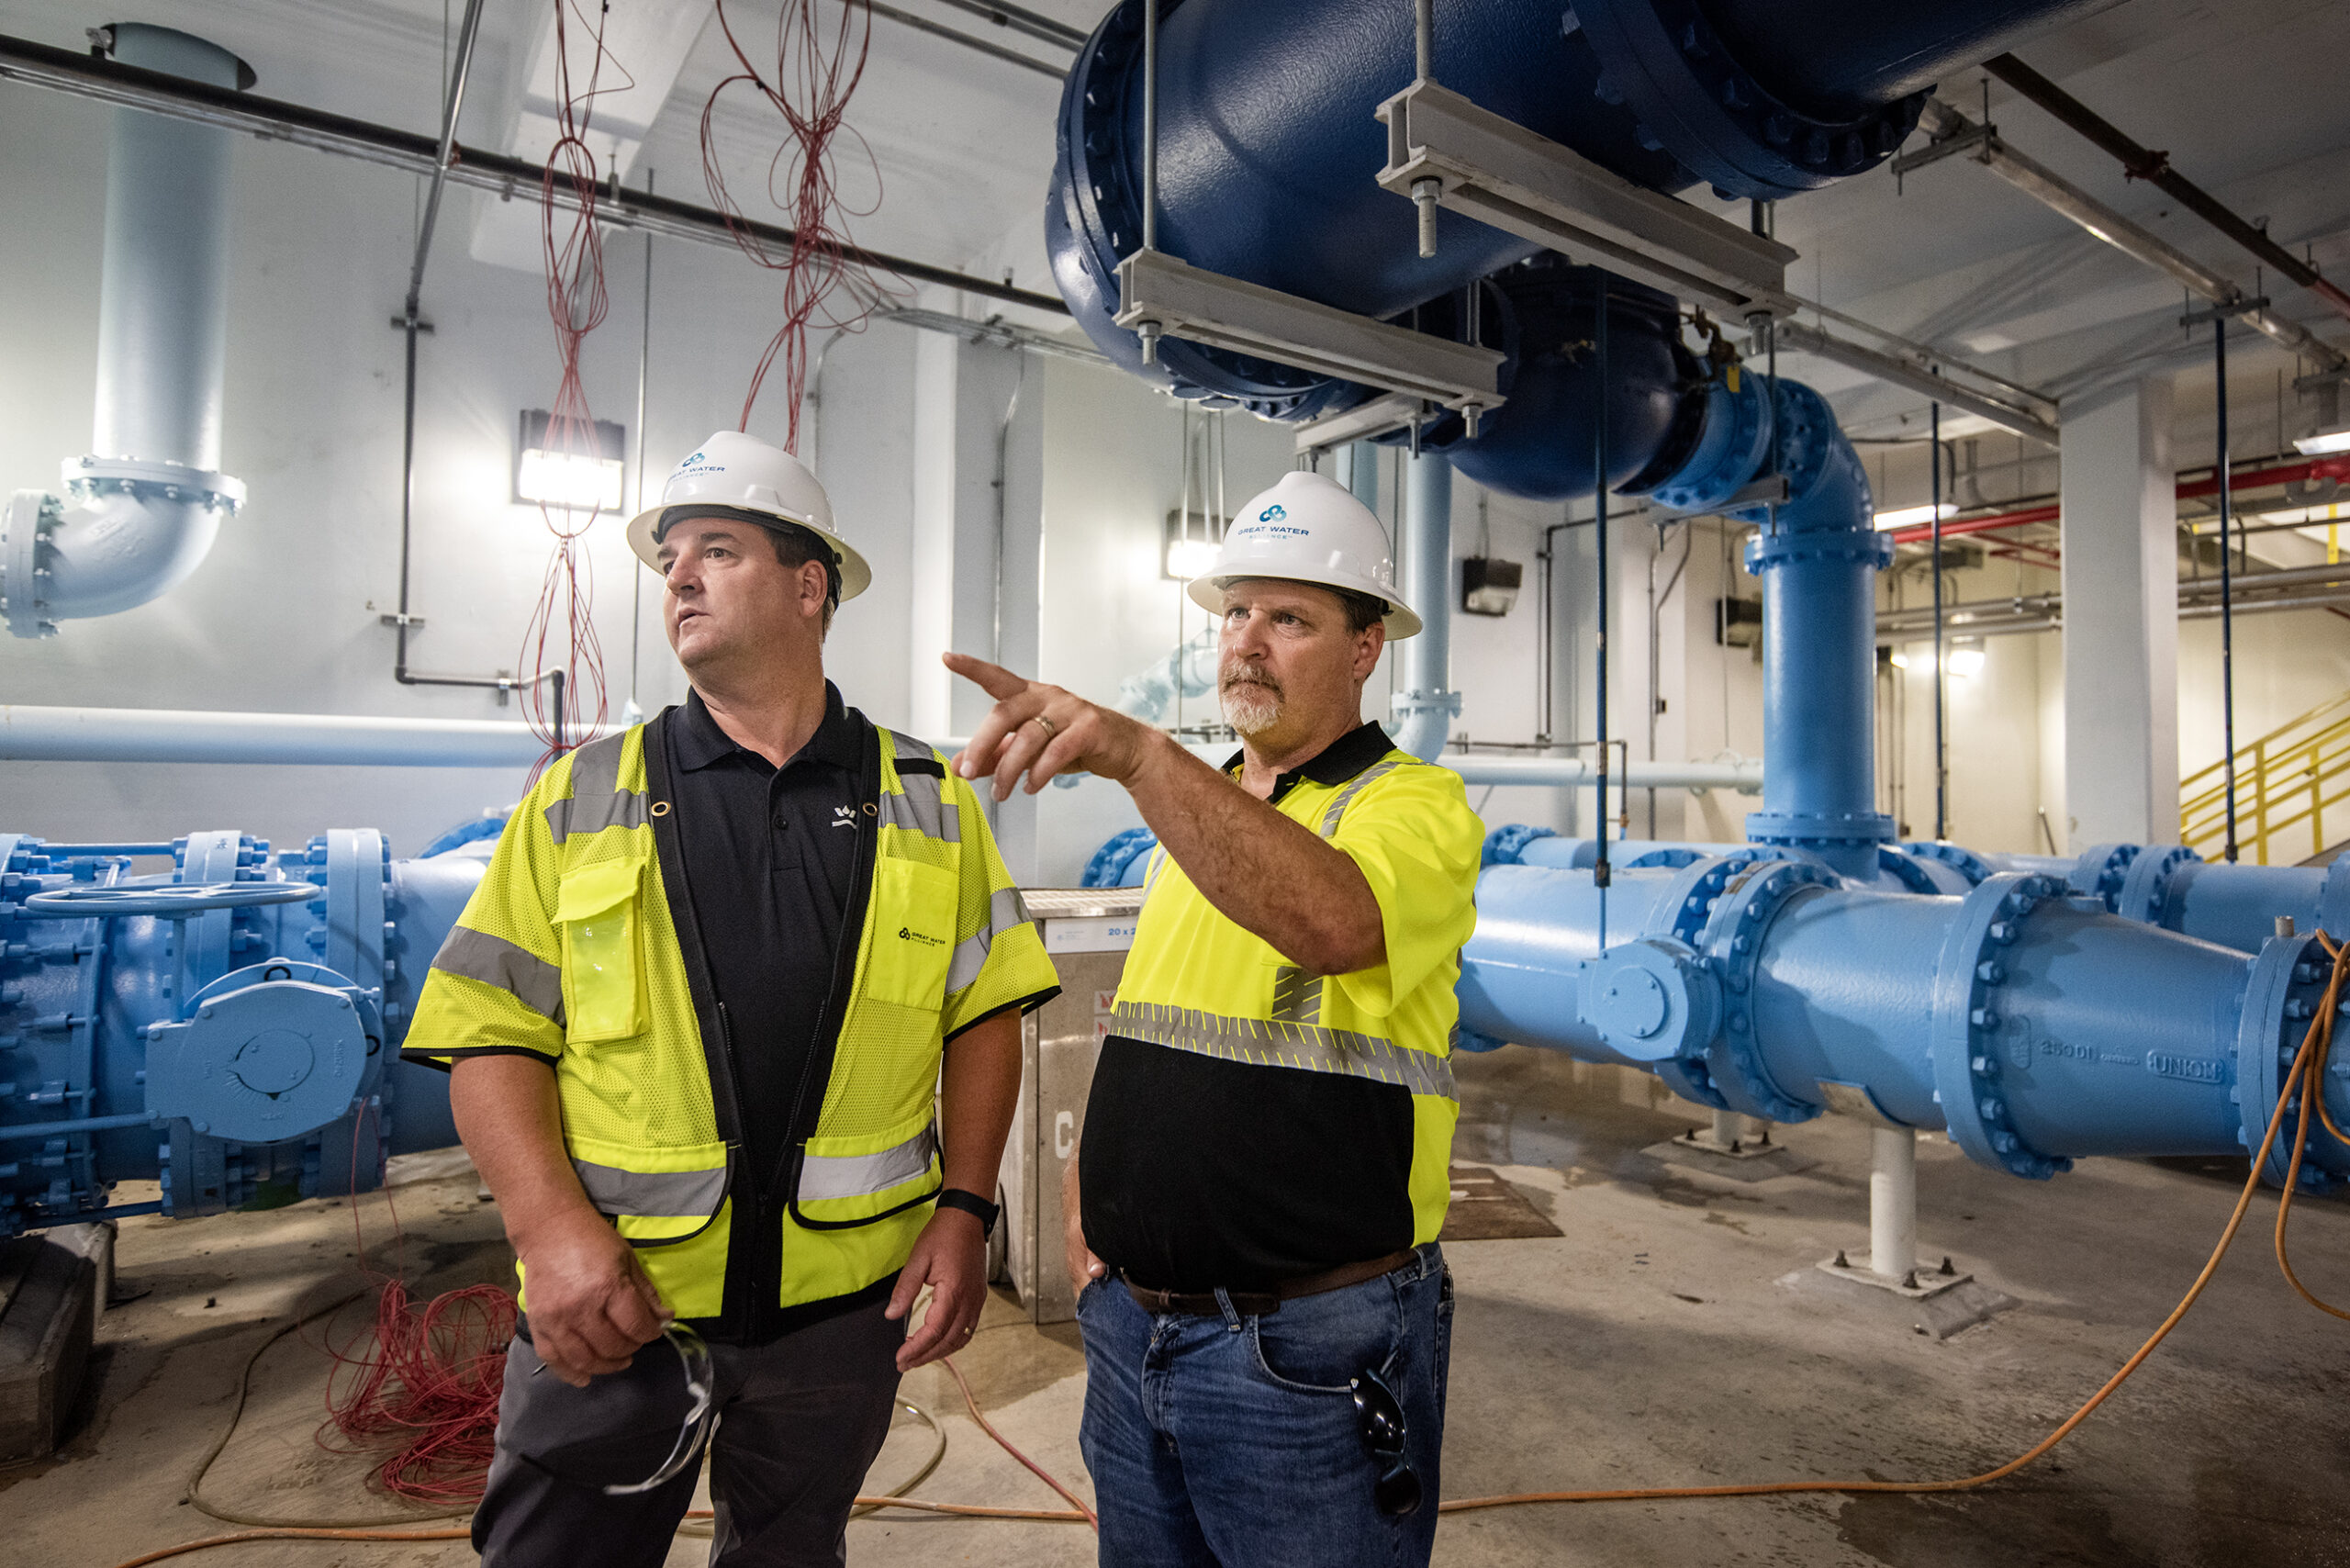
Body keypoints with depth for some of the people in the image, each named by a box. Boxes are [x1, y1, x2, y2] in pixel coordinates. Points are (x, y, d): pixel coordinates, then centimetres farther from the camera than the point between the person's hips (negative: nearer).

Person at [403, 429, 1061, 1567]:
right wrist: (552, 1226, -16)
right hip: (609, 1302, 0)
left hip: (841, 1302, 1)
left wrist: (964, 1209, -6)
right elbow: (491, 1032, -4)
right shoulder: (578, 799, -1)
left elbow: (984, 1012, 1)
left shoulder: (928, 803, -1)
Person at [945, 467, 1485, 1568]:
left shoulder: (1414, 803, -12)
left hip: (1308, 1349, -6)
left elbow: (1332, 921, -35)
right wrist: (1094, 1159, 5)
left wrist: (1137, 753, -44)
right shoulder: (1193, 815, 10)